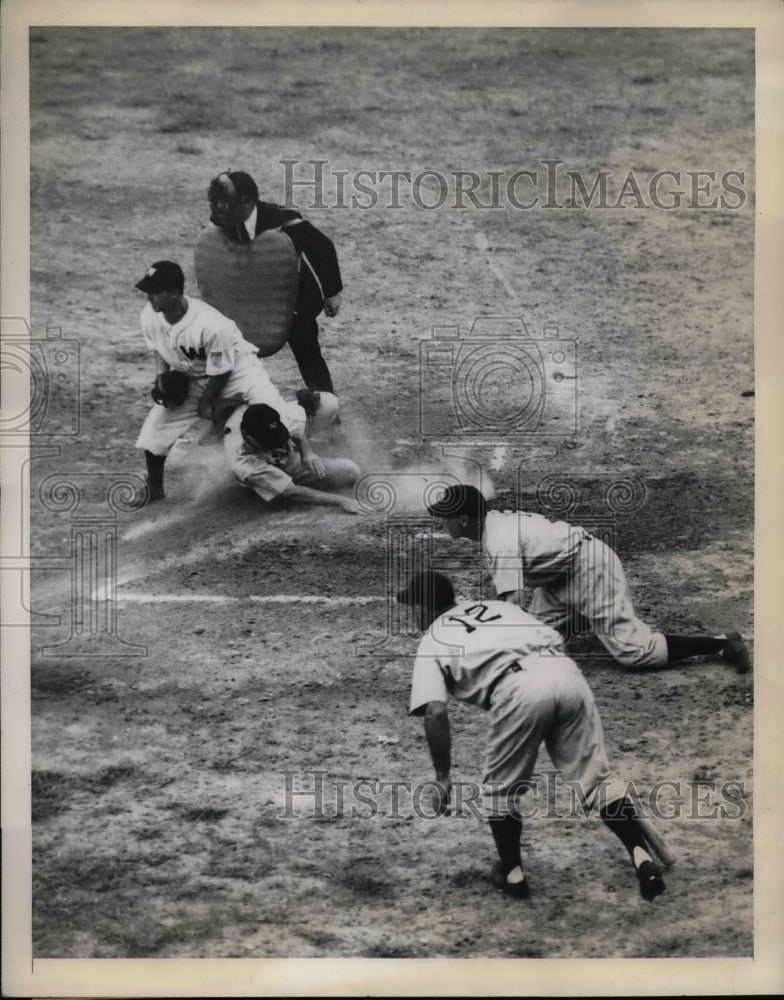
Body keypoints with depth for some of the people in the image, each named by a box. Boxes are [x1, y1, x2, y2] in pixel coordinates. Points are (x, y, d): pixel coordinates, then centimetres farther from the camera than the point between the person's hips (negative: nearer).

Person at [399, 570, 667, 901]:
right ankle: (643, 860, 4)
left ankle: (512, 873, 28)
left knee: (500, 788, 19)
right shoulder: (496, 606, 36)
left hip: (518, 689, -4)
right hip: (566, 672, 4)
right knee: (597, 776, 12)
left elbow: (435, 712, 4)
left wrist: (443, 776, 9)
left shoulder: (431, 642, 21)